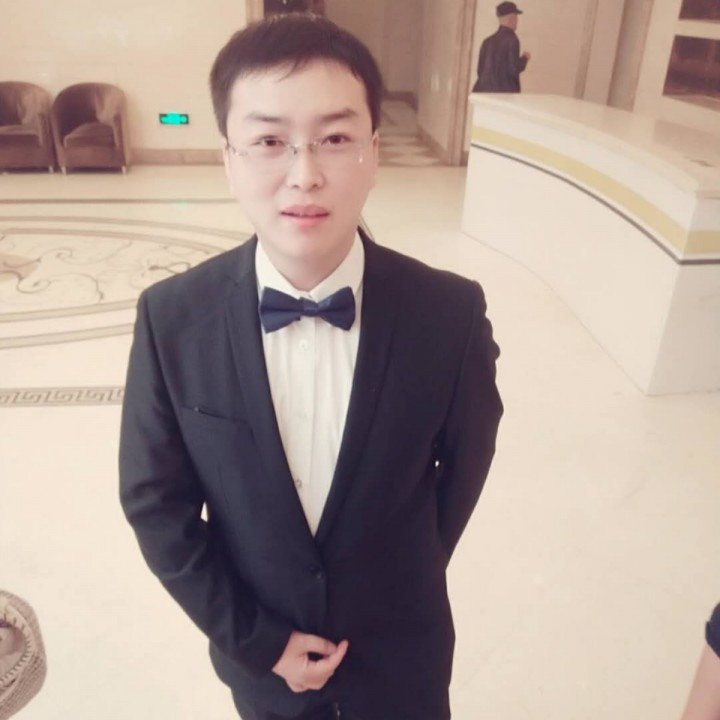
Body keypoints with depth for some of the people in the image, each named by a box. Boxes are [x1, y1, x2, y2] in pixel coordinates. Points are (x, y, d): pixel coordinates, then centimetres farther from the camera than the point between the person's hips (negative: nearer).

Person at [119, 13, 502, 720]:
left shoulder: (451, 313, -21)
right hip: (259, 656, 1)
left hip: (399, 648, 0)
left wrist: (396, 596, 4)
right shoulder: (170, 319, -19)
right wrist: (256, 638, -9)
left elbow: (465, 461, -5)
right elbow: (154, 503, -10)